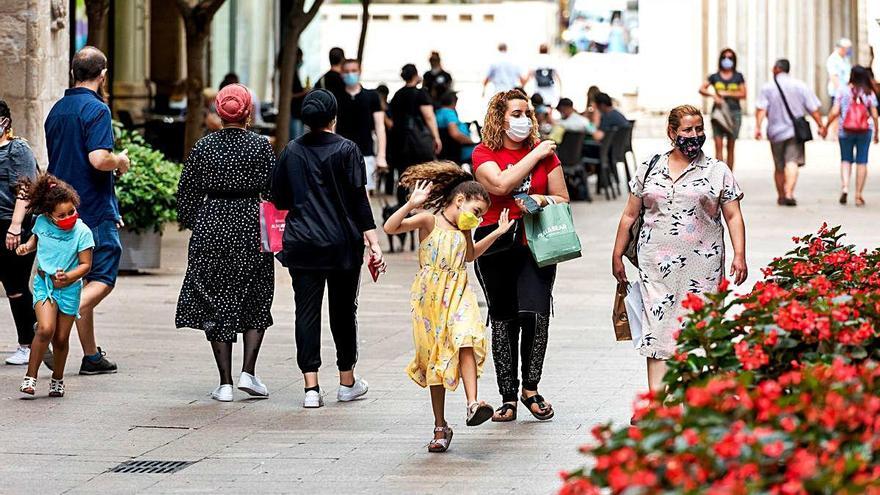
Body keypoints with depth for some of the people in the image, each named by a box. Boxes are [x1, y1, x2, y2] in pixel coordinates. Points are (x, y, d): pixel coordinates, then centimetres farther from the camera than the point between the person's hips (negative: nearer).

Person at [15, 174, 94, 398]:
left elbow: (85, 265, -11)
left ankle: (57, 380, 28)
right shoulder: (42, 222, -6)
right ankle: (30, 377, -11)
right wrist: (27, 246, -2)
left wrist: (68, 277, -27)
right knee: (45, 329, -19)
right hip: (43, 282, 0)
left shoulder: (82, 232, -14)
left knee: (61, 338, 6)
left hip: (69, 287, 0)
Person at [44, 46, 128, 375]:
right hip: (95, 211, -8)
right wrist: (121, 160, -2)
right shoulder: (96, 109, -12)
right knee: (103, 279, -4)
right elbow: (99, 159, -25)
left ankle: (91, 356, 14)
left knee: (86, 278, 12)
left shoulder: (57, 110, 14)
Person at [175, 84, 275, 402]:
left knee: (215, 304, 6)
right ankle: (248, 373, 0)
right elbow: (274, 191, -4)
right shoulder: (261, 146, -4)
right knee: (256, 302, 12)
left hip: (211, 226, 1)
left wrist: (190, 224, 16)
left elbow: (187, 192, 4)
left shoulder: (203, 147, 1)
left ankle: (225, 382, 3)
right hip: (250, 228, -1)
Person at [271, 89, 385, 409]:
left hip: (301, 243, 1)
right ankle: (347, 381, 24)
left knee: (307, 311, 1)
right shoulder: (346, 150, -5)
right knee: (343, 310, 12)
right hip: (342, 244, -1)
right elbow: (360, 200, -9)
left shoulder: (291, 151, 3)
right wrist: (374, 244, -8)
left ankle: (311, 386, -8)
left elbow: (279, 199, 9)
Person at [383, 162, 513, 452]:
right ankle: (440, 427, 12)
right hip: (429, 298, -4)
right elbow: (390, 228, -19)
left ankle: (473, 404, -34)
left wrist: (497, 233, 31)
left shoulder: (463, 231, 13)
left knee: (466, 342, -23)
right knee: (435, 359, 4)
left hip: (458, 296, 4)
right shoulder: (429, 221, -5)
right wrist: (412, 204, -31)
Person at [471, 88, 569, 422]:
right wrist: (534, 156, -10)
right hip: (496, 246, -1)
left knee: (535, 313, -14)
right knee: (503, 319, 3)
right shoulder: (484, 154, 2)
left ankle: (530, 389, 4)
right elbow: (501, 184, -18)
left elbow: (562, 200, 13)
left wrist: (540, 200, -9)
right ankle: (508, 397, 12)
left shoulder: (544, 151, 8)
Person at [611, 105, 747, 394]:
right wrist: (617, 255, 13)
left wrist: (739, 255, -7)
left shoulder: (717, 171, 7)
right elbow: (630, 215, 16)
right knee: (658, 325, -6)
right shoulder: (650, 169, 12)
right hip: (657, 263, 1)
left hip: (702, 265, -1)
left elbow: (733, 217, 5)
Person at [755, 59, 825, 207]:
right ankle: (789, 193, -28)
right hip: (795, 131, -1)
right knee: (792, 162, -10)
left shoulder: (767, 87, 0)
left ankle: (781, 196, 25)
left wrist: (757, 127, -13)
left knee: (779, 167, 13)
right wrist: (821, 125, 8)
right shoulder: (801, 86, 2)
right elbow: (813, 108, 1)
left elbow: (761, 109, -10)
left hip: (776, 132, 1)